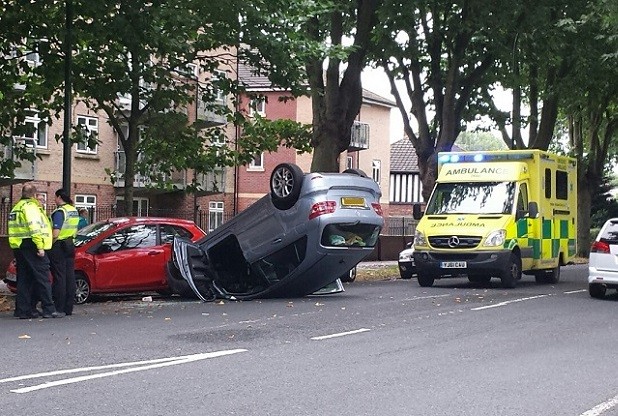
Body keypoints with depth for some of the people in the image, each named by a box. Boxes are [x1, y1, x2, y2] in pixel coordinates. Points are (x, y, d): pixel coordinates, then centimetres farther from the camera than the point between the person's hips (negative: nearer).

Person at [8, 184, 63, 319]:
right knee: (43, 277, -7)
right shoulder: (30, 206, -9)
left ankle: (23, 310, 9)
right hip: (30, 246, -9)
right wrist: (40, 246, -20)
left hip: (18, 247, 9)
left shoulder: (17, 207, 21)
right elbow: (35, 228, -19)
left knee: (24, 279, 11)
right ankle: (49, 310, -9)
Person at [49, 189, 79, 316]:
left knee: (59, 277, -5)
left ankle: (59, 309, -4)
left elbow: (55, 234, -21)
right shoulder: (74, 211, 12)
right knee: (70, 276, 8)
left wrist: (49, 245, -10)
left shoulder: (60, 212, -15)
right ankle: (68, 308, 11)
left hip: (59, 246, -8)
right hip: (70, 246, 8)